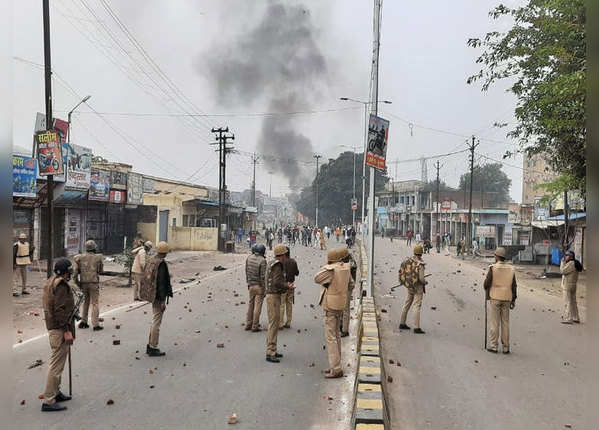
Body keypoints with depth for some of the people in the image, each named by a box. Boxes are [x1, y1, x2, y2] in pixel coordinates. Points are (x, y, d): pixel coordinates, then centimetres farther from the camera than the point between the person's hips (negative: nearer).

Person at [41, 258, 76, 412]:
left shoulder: (50, 282, 13)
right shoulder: (61, 286, -19)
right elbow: (61, 310, -23)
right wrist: (67, 331, -20)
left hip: (52, 327, 11)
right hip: (59, 329, -11)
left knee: (56, 362, 20)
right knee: (56, 364, -5)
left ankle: (55, 393, 32)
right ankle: (48, 401, 0)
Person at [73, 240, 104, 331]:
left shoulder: (80, 257, 2)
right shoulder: (98, 257, -4)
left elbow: (75, 270, -5)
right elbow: (101, 270, 5)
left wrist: (77, 281, 2)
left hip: (83, 283, 3)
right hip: (94, 283, -3)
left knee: (86, 302, 19)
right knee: (95, 303, 0)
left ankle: (83, 322, 21)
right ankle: (96, 324, -2)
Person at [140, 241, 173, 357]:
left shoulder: (151, 261, 9)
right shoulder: (161, 263, -18)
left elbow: (147, 279, 15)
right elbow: (161, 283, -22)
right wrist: (163, 301, -20)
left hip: (152, 294, 9)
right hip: (158, 296, -9)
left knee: (155, 321, 19)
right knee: (156, 322, -1)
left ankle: (150, 346, 25)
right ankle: (153, 349, 6)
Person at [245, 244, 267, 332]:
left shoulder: (249, 258, 0)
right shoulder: (262, 261, -18)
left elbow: (247, 272, 8)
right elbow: (263, 276, -17)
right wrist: (265, 289, -10)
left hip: (251, 285, 6)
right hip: (259, 286, -6)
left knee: (250, 304, 16)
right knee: (257, 306, 1)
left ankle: (248, 324, 22)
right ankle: (255, 326, 5)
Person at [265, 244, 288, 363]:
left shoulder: (271, 263, 15)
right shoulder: (277, 265, -16)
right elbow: (277, 282, -25)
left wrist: (283, 288, 16)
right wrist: (287, 286, -7)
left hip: (271, 294, 11)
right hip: (274, 296, -11)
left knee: (273, 324, 14)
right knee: (273, 324, -10)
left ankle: (272, 351, 21)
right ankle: (270, 353, -9)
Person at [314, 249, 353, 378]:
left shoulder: (330, 269, -18)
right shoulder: (346, 268, 3)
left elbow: (317, 279, -6)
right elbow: (351, 285, 13)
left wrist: (325, 266, 1)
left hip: (330, 305, -8)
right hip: (341, 304, 8)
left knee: (330, 337, -4)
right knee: (336, 334, 18)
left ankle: (336, 369, -4)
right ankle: (336, 365, 27)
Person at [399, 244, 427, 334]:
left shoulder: (409, 260, -1)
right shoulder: (420, 264, -22)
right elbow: (421, 279, -24)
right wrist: (425, 282, -1)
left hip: (410, 287, 7)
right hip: (418, 288, -7)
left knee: (407, 304, 16)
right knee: (417, 307, -6)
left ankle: (402, 324, 24)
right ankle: (416, 328, -6)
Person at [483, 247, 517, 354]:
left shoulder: (493, 267, -10)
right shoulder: (511, 268, 2)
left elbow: (487, 283, -8)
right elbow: (514, 286, 5)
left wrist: (487, 292, 14)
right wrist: (513, 300, 12)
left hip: (495, 298, -3)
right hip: (507, 298, 3)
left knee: (494, 322, 3)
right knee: (505, 322, 10)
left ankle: (493, 346, 7)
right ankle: (506, 347, 14)